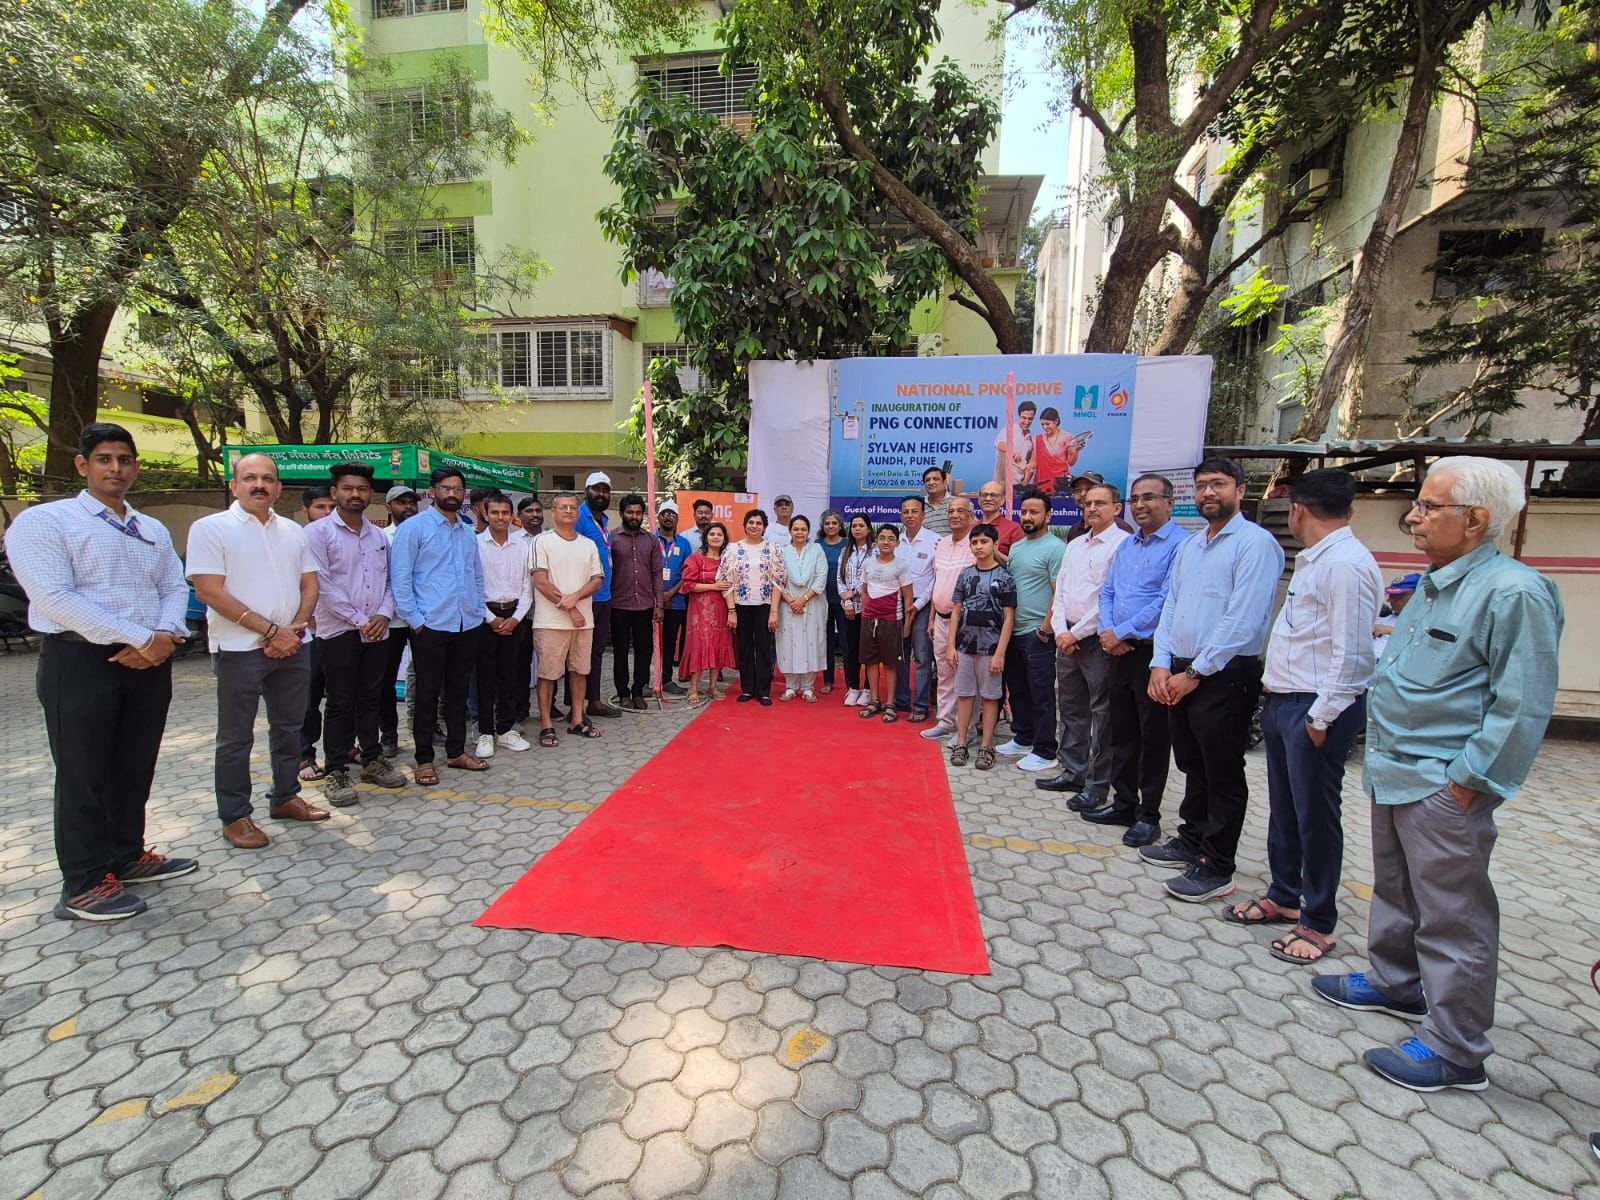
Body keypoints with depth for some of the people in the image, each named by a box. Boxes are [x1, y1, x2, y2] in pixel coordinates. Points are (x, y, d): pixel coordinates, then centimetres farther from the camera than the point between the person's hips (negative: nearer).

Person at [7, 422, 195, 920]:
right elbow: (55, 597, -15)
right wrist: (137, 638, -18)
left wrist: (165, 636, -11)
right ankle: (84, 886, 15)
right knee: (84, 777, 3)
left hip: (150, 663, 6)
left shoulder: (154, 530, 16)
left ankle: (127, 857, 29)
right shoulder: (43, 521, -4)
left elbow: (176, 588, 9)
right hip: (81, 662, -5)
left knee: (135, 769, 14)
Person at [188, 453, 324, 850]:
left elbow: (310, 585, 10)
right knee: (236, 737, 5)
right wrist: (271, 631, -15)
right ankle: (234, 816, 17)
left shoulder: (293, 531, 10)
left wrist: (294, 629, -7)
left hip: (292, 646, 5)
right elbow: (210, 593, -13)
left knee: (289, 727, 14)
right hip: (240, 649, -5)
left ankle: (284, 798, 29)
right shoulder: (210, 528, -6)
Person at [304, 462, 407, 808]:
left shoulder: (379, 535, 11)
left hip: (377, 632, 4)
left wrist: (383, 615, -7)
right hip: (338, 632, -4)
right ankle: (336, 772, 12)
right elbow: (322, 585, -11)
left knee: (370, 699, 13)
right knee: (340, 704, 2)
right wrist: (359, 620, -13)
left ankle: (373, 760, 24)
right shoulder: (318, 532, -4)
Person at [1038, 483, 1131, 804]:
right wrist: (1060, 631, 1)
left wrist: (1076, 633, -13)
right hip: (1067, 638, 8)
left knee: (1102, 714, 1)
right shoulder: (1074, 546, 15)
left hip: (1098, 640, -8)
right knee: (1071, 709, 15)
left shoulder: (1122, 545, -9)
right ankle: (1073, 772, 27)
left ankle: (1098, 785, 11)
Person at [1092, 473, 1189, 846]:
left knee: (1154, 736, 4)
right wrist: (1107, 631, -2)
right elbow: (1107, 592, 15)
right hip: (1121, 651, 8)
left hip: (1154, 652, -8)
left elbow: (1166, 601, -19)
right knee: (1122, 731, 15)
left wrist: (1121, 632, -14)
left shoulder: (1181, 544, -12)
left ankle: (1148, 815, 16)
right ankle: (1123, 804, 28)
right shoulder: (1126, 545, 14)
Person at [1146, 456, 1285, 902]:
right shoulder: (1189, 547, 15)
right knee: (1193, 765, 19)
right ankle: (1192, 841, 35)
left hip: (1226, 676, -7)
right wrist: (1161, 664, 0)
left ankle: (1217, 869, 16)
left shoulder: (1255, 543, -10)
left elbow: (1242, 621, -18)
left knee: (1222, 774, 4)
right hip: (1179, 673, 7)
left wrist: (1195, 673, -16)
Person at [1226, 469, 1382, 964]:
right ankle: (1283, 897, 35)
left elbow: (1350, 653, -20)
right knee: (1283, 808, 19)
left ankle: (1318, 923, 21)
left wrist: (1321, 716, -19)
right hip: (1282, 701, 10)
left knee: (1314, 815, 4)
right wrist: (1275, 696, 14)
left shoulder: (1347, 563, -16)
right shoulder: (1312, 560, 14)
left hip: (1316, 709, -9)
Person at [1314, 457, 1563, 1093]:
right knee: (1395, 890, 23)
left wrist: (1466, 782, -18)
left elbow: (1521, 705, -19)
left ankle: (1455, 1049, 18)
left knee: (1453, 915, 4)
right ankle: (1394, 982, 41)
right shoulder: (1434, 583, 11)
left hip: (1443, 786, -9)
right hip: (1395, 773, 9)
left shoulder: (1513, 592, -17)